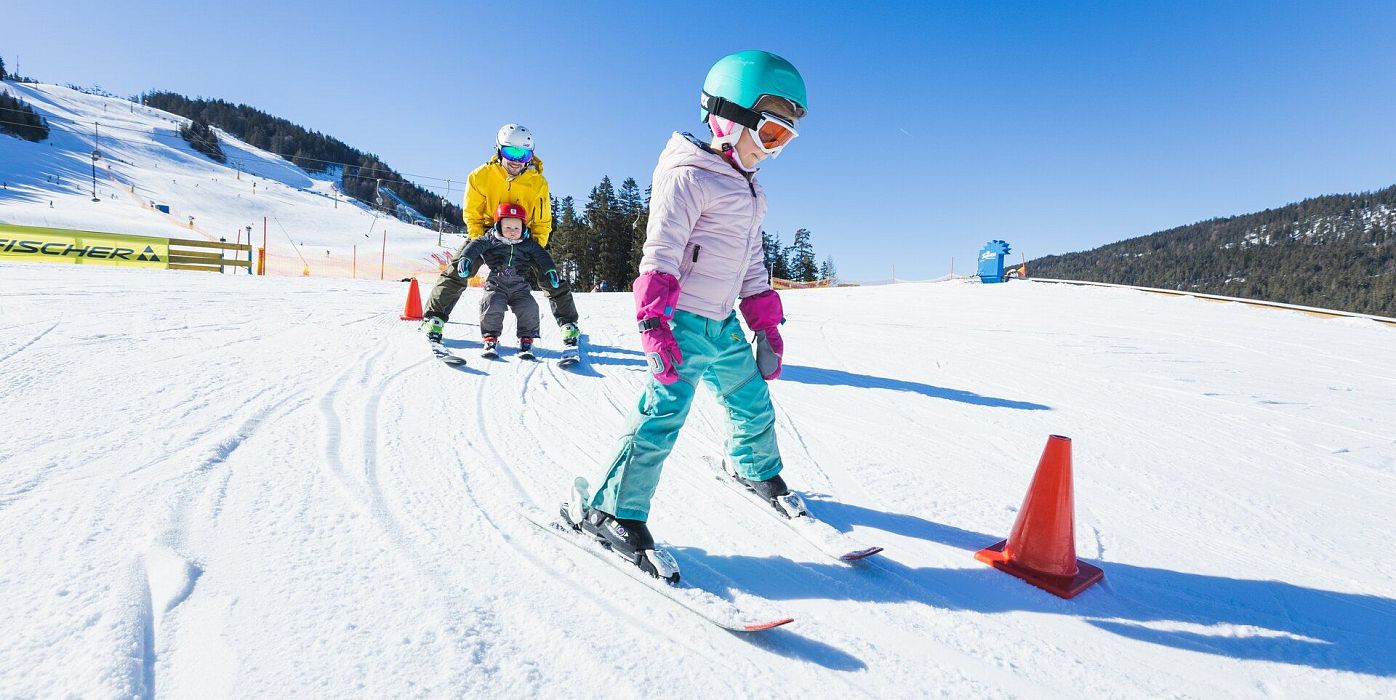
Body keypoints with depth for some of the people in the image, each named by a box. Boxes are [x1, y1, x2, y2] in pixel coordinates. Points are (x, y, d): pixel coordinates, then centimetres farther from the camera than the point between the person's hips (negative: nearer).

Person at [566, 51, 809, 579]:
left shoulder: (745, 186, 18)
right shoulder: (689, 176, -11)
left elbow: (751, 262, 21)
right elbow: (660, 252, -18)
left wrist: (766, 323, 19)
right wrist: (655, 320, -26)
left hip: (724, 323, 9)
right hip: (684, 321, -9)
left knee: (753, 404, 19)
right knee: (664, 415, -13)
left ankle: (757, 470, 46)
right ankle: (606, 511, -2)